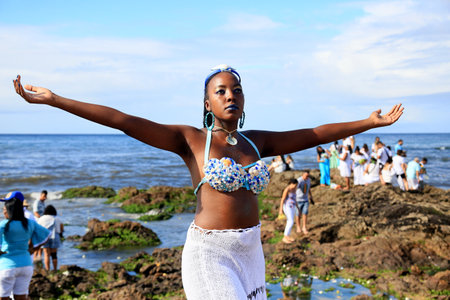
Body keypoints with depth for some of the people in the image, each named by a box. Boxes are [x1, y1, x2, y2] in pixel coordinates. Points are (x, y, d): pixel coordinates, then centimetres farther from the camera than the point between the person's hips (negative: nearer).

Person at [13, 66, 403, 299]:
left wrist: (370, 123, 17)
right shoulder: (191, 140, -5)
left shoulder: (256, 141, 10)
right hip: (209, 251, -5)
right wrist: (54, 100, -18)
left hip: (250, 251, 5)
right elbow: (125, 121, -12)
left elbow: (313, 134, 14)